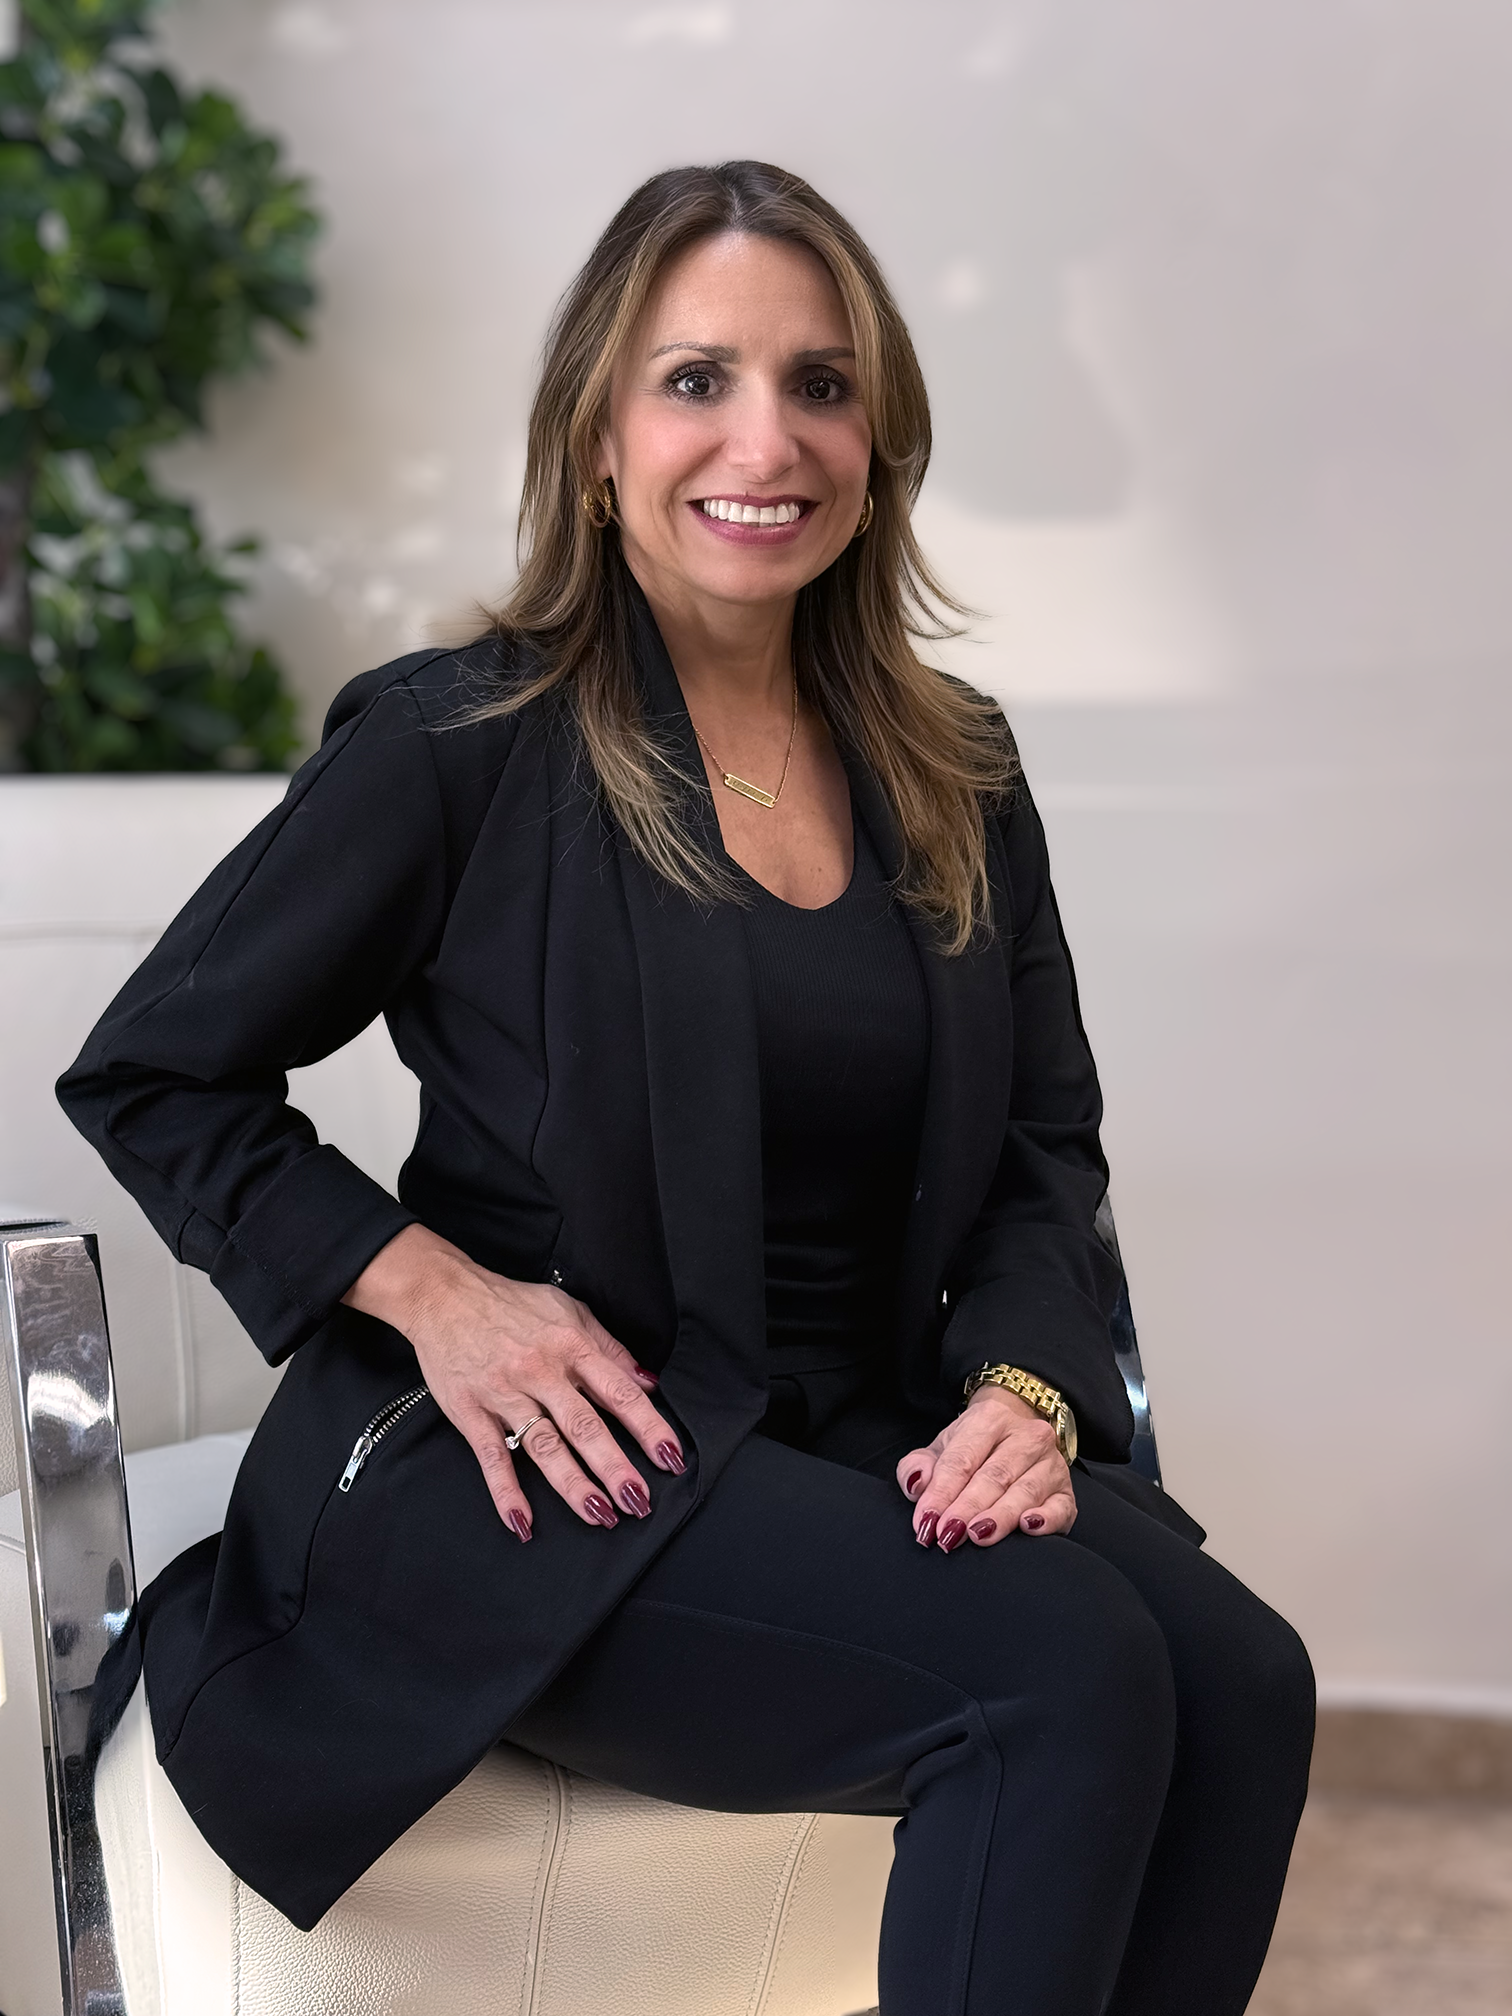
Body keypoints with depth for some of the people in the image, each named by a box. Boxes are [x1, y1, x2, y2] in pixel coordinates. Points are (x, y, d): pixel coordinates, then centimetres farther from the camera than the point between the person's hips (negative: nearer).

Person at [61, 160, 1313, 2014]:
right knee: (1069, 1674, -28)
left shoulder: (954, 779, 12)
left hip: (866, 1442, 5)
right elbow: (148, 1078, 1)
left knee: (1240, 1682, -23)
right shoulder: (463, 748, -3)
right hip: (533, 1471, -5)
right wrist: (433, 1291, -12)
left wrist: (1022, 1384, -6)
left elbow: (1047, 1147, 15)